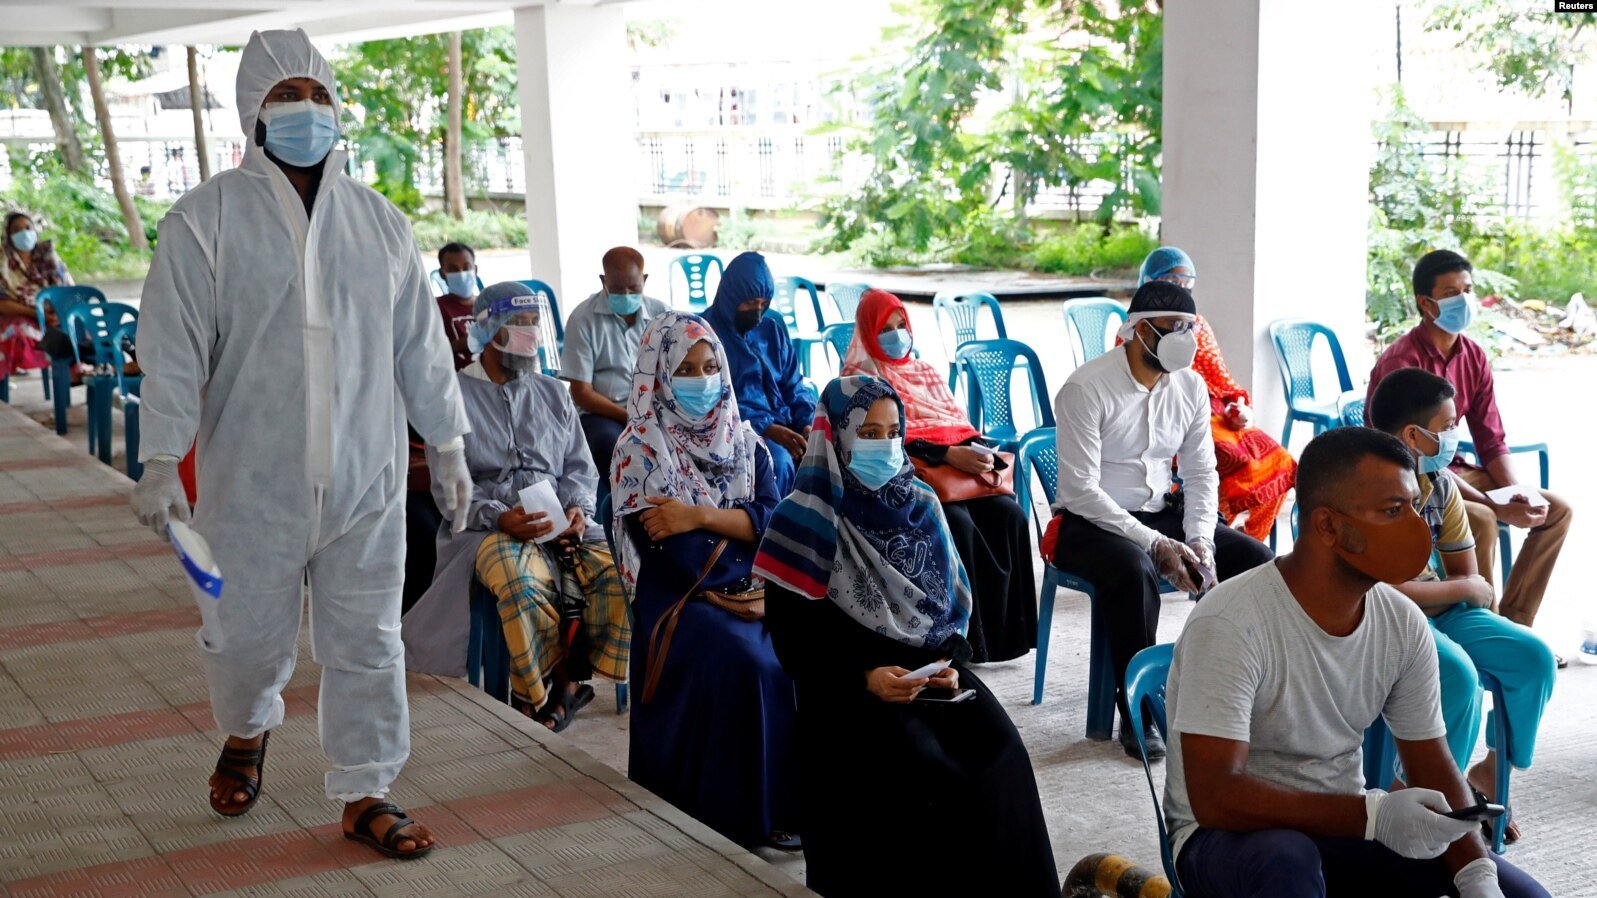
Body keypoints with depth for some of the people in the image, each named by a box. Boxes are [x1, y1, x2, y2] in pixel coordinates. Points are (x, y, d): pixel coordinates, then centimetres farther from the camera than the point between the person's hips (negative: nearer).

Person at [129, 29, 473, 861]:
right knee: (250, 634, 11)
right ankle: (245, 734, 43)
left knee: (367, 642, 6)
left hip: (366, 478, 3)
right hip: (252, 481, -2)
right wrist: (161, 460, -14)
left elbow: (420, 343, 13)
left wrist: (447, 443, 13)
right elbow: (173, 347, -8)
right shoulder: (206, 220, -4)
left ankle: (364, 795, 19)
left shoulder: (380, 223, 8)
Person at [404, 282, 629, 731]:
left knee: (617, 573, -27)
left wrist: (577, 507, -5)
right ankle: (533, 698, -15)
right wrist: (500, 517, -19)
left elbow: (579, 466, 18)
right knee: (524, 586, -38)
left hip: (561, 524, 4)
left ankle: (572, 679, -7)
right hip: (488, 526, -4)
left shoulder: (553, 393, 22)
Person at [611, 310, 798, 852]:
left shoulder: (743, 442, 15)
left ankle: (795, 800, -12)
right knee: (747, 663, -31)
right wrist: (736, 524, -9)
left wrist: (701, 515, -13)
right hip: (677, 598, -4)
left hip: (749, 589, 5)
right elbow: (656, 541, -11)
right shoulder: (641, 447, 1)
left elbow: (773, 519, 1)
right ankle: (746, 814, -18)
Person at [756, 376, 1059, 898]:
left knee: (1000, 753, -21)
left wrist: (949, 664, -6)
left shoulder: (920, 506, 11)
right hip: (849, 687, -4)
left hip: (931, 671, 4)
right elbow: (795, 639, -6)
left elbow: (953, 604, 13)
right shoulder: (809, 520, -4)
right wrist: (865, 678, -19)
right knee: (922, 771, -29)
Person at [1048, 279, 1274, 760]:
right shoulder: (1086, 389, -16)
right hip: (1090, 521, -6)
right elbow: (1081, 489, -21)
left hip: (1161, 511, 6)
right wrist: (1155, 544, -26)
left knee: (1255, 559, -12)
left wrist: (1200, 539, -13)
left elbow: (1201, 473, 7)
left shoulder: (1190, 386, 4)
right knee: (1134, 569, -38)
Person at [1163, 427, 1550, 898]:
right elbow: (1215, 796, -29)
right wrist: (1373, 815, -35)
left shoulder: (1404, 624, -5)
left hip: (1342, 824, 6)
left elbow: (1433, 769, 2)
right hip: (1228, 833, -5)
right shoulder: (1230, 624, -25)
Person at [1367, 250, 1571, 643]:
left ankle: (1511, 624, 3)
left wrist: (1520, 494, -14)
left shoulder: (1474, 357, 3)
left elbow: (1492, 443, 6)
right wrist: (1498, 507, -29)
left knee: (1556, 509, -1)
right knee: (1481, 521, -33)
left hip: (1452, 471, 8)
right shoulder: (1402, 361, -22)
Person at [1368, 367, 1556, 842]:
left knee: (1535, 657, -5)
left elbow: (1465, 572, 13)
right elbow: (1382, 590, -26)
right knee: (1458, 674, -30)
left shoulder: (1441, 484, 4)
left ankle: (1491, 773, 11)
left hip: (1439, 607, 8)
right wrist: (1465, 589, -12)